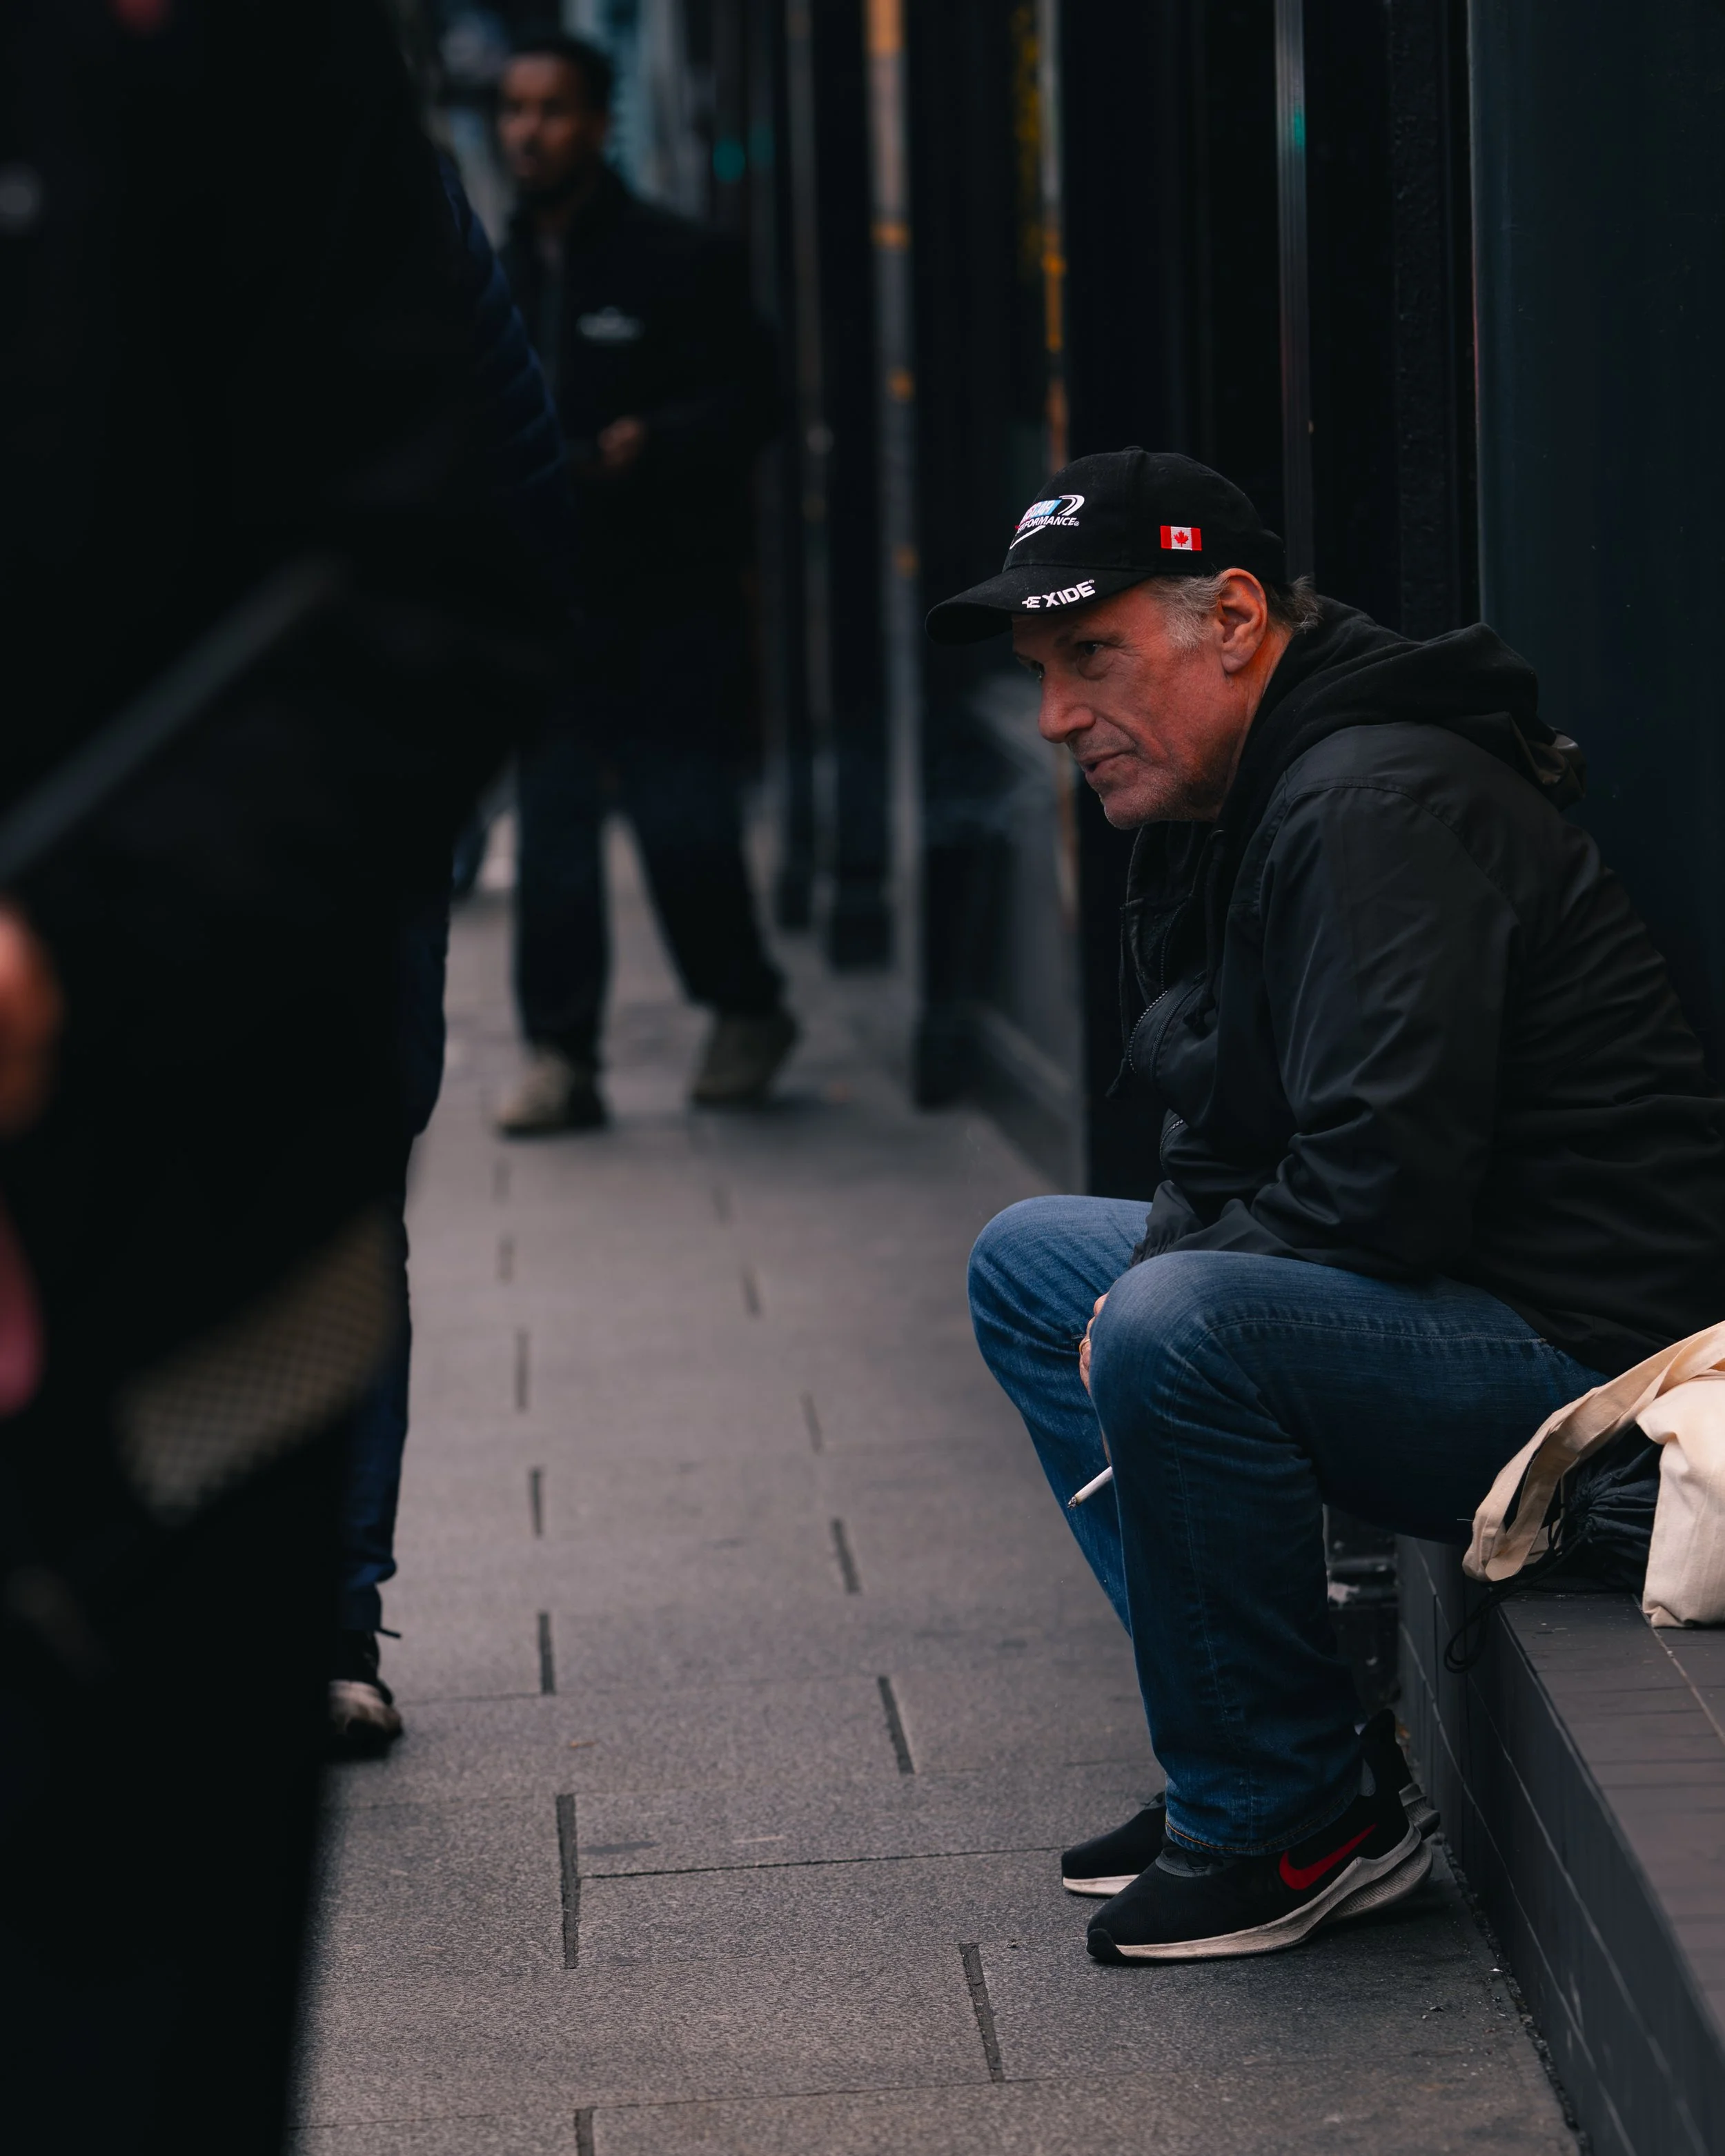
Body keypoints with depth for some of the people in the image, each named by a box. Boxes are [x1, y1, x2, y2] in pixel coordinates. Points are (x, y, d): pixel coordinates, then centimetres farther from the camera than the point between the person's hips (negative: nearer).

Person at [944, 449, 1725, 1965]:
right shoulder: (1232, 813, 12)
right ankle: (1278, 1755, 11)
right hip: (1463, 1337, 11)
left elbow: (1387, 1185, -29)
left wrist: (1153, 1299, -14)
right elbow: (1228, 1159, 20)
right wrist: (1156, 1275, -1)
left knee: (1179, 1330, -33)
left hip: (1587, 1368, -11)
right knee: (1027, 1260, 19)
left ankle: (1293, 1824, -13)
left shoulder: (1377, 810, -20)